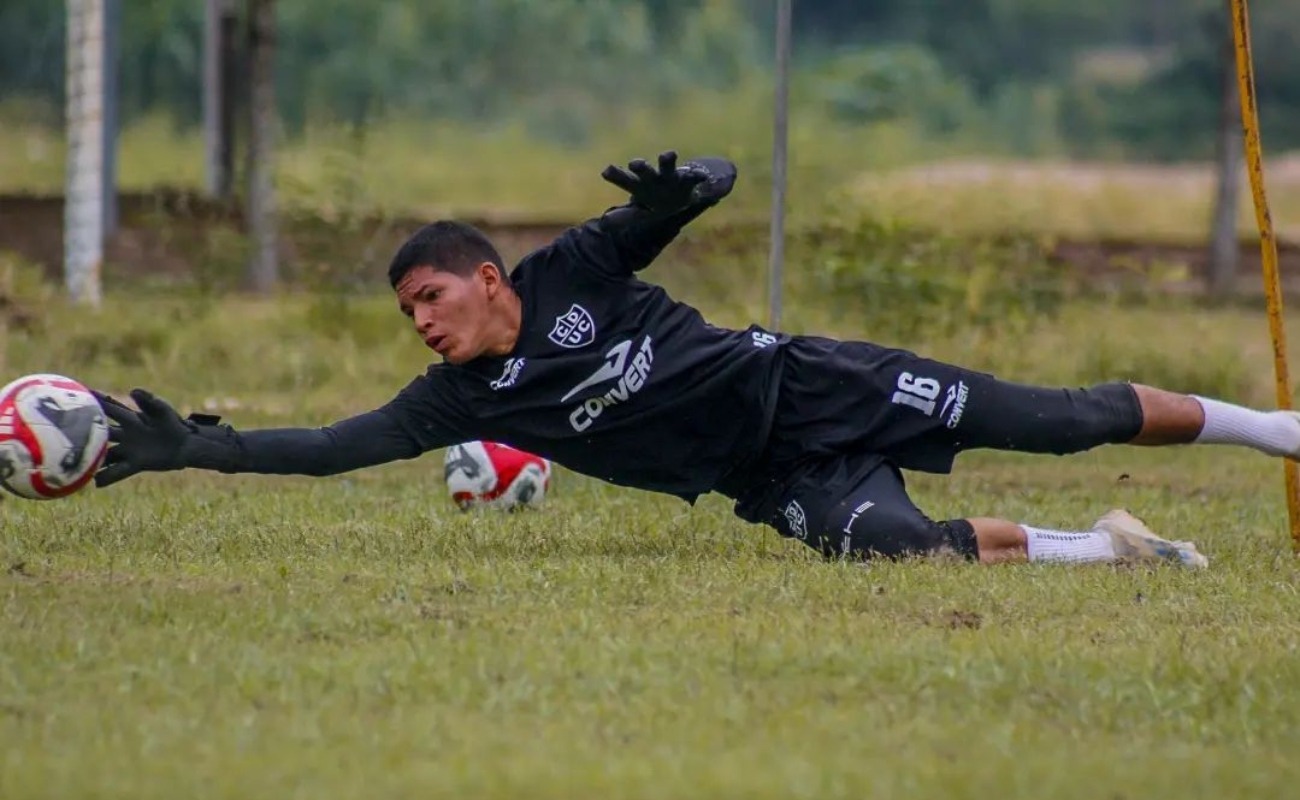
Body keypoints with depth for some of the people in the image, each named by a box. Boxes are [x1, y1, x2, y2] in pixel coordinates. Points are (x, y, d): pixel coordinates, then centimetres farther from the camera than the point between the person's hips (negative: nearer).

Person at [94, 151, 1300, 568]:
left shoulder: (572, 273, -8)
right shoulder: (459, 399, 0)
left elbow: (715, 183, -8)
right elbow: (335, 446, -5)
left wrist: (677, 192, -31)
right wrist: (195, 447, -13)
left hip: (810, 387, -2)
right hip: (781, 485, 2)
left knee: (1059, 420, -5)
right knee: (882, 542, -26)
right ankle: (1095, 548, -7)